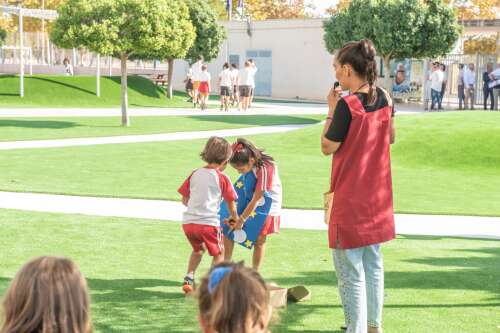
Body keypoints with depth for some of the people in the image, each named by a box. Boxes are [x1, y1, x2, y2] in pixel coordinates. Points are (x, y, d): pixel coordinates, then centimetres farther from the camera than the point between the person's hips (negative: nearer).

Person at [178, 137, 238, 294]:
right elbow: (231, 204, 4)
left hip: (188, 221, 5)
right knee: (219, 253, 17)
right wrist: (235, 219, 23)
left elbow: (184, 200, 14)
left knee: (198, 249, 31)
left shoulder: (195, 174, 10)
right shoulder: (222, 178, -2)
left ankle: (189, 278, 18)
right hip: (209, 223, -5)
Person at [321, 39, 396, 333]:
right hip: (378, 196, 7)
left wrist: (332, 110, -6)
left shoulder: (348, 105, -19)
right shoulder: (384, 99, 0)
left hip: (350, 199, -7)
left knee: (350, 270, 0)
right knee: (373, 263, 19)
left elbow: (327, 147, -12)